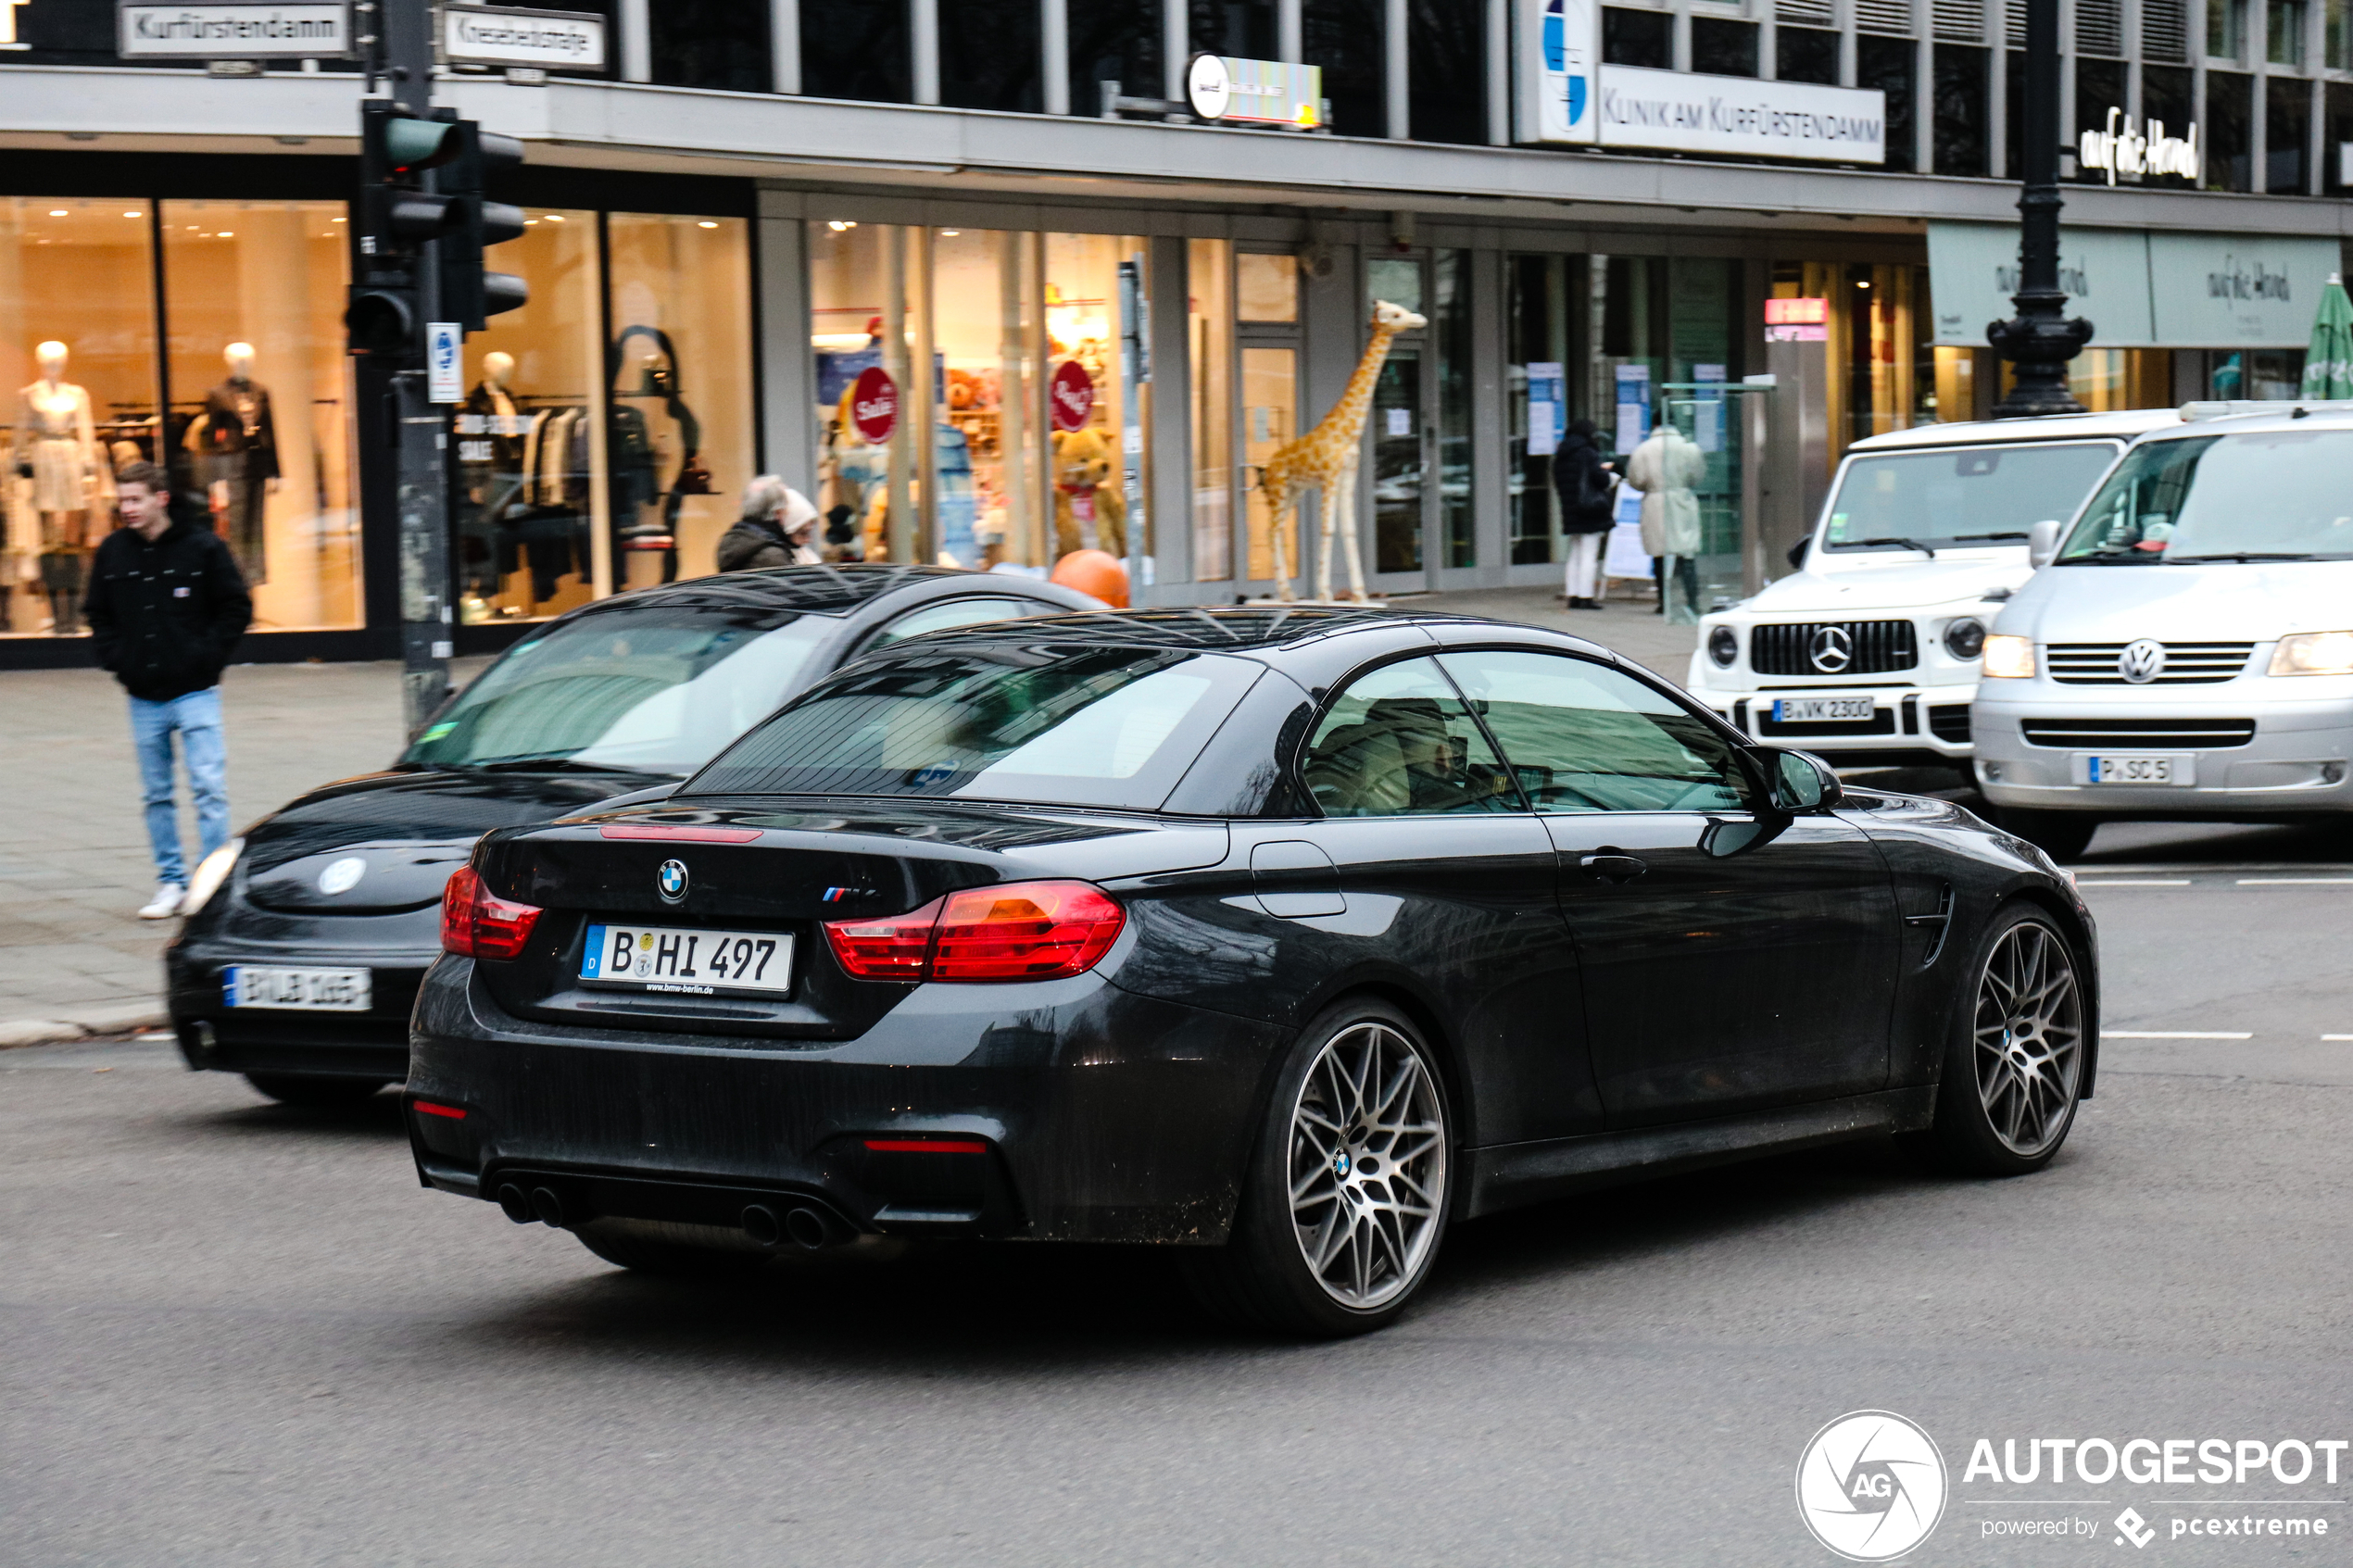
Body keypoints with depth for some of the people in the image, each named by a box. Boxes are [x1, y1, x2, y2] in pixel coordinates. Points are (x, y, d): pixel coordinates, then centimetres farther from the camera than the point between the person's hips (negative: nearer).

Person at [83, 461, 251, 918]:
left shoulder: (203, 547, -6)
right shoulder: (112, 552, 4)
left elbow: (236, 608, 0)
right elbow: (98, 615, 16)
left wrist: (206, 656, -7)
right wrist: (115, 659, 3)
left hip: (195, 692, -4)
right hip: (144, 696, 4)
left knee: (209, 787, -8)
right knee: (157, 794, 9)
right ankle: (171, 882, 18)